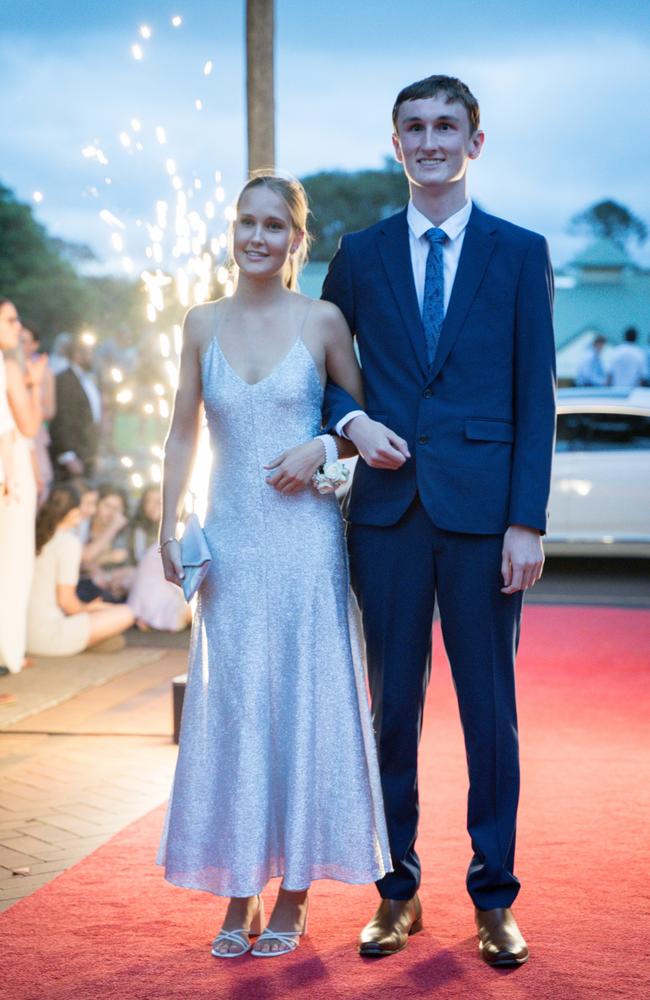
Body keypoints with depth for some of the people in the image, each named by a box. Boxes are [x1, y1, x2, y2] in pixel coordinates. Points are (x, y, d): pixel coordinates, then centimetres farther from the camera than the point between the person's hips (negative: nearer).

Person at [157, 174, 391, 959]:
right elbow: (183, 434, 11)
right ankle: (239, 894, 13)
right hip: (231, 540, 2)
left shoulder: (323, 322, -1)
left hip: (305, 536, -2)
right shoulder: (204, 324, 6)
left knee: (304, 703, 2)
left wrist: (321, 449, -11)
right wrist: (167, 527, 5)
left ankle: (292, 896, 13)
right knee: (231, 707, 3)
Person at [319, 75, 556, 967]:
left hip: (483, 508, -2)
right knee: (393, 702, 7)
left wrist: (528, 521, -8)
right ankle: (398, 889, 19)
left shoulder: (521, 253, 4)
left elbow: (536, 397, 0)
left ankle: (494, 899, 15)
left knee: (490, 704, 4)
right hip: (389, 505, 2)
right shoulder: (360, 255, 10)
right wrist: (351, 420, -5)